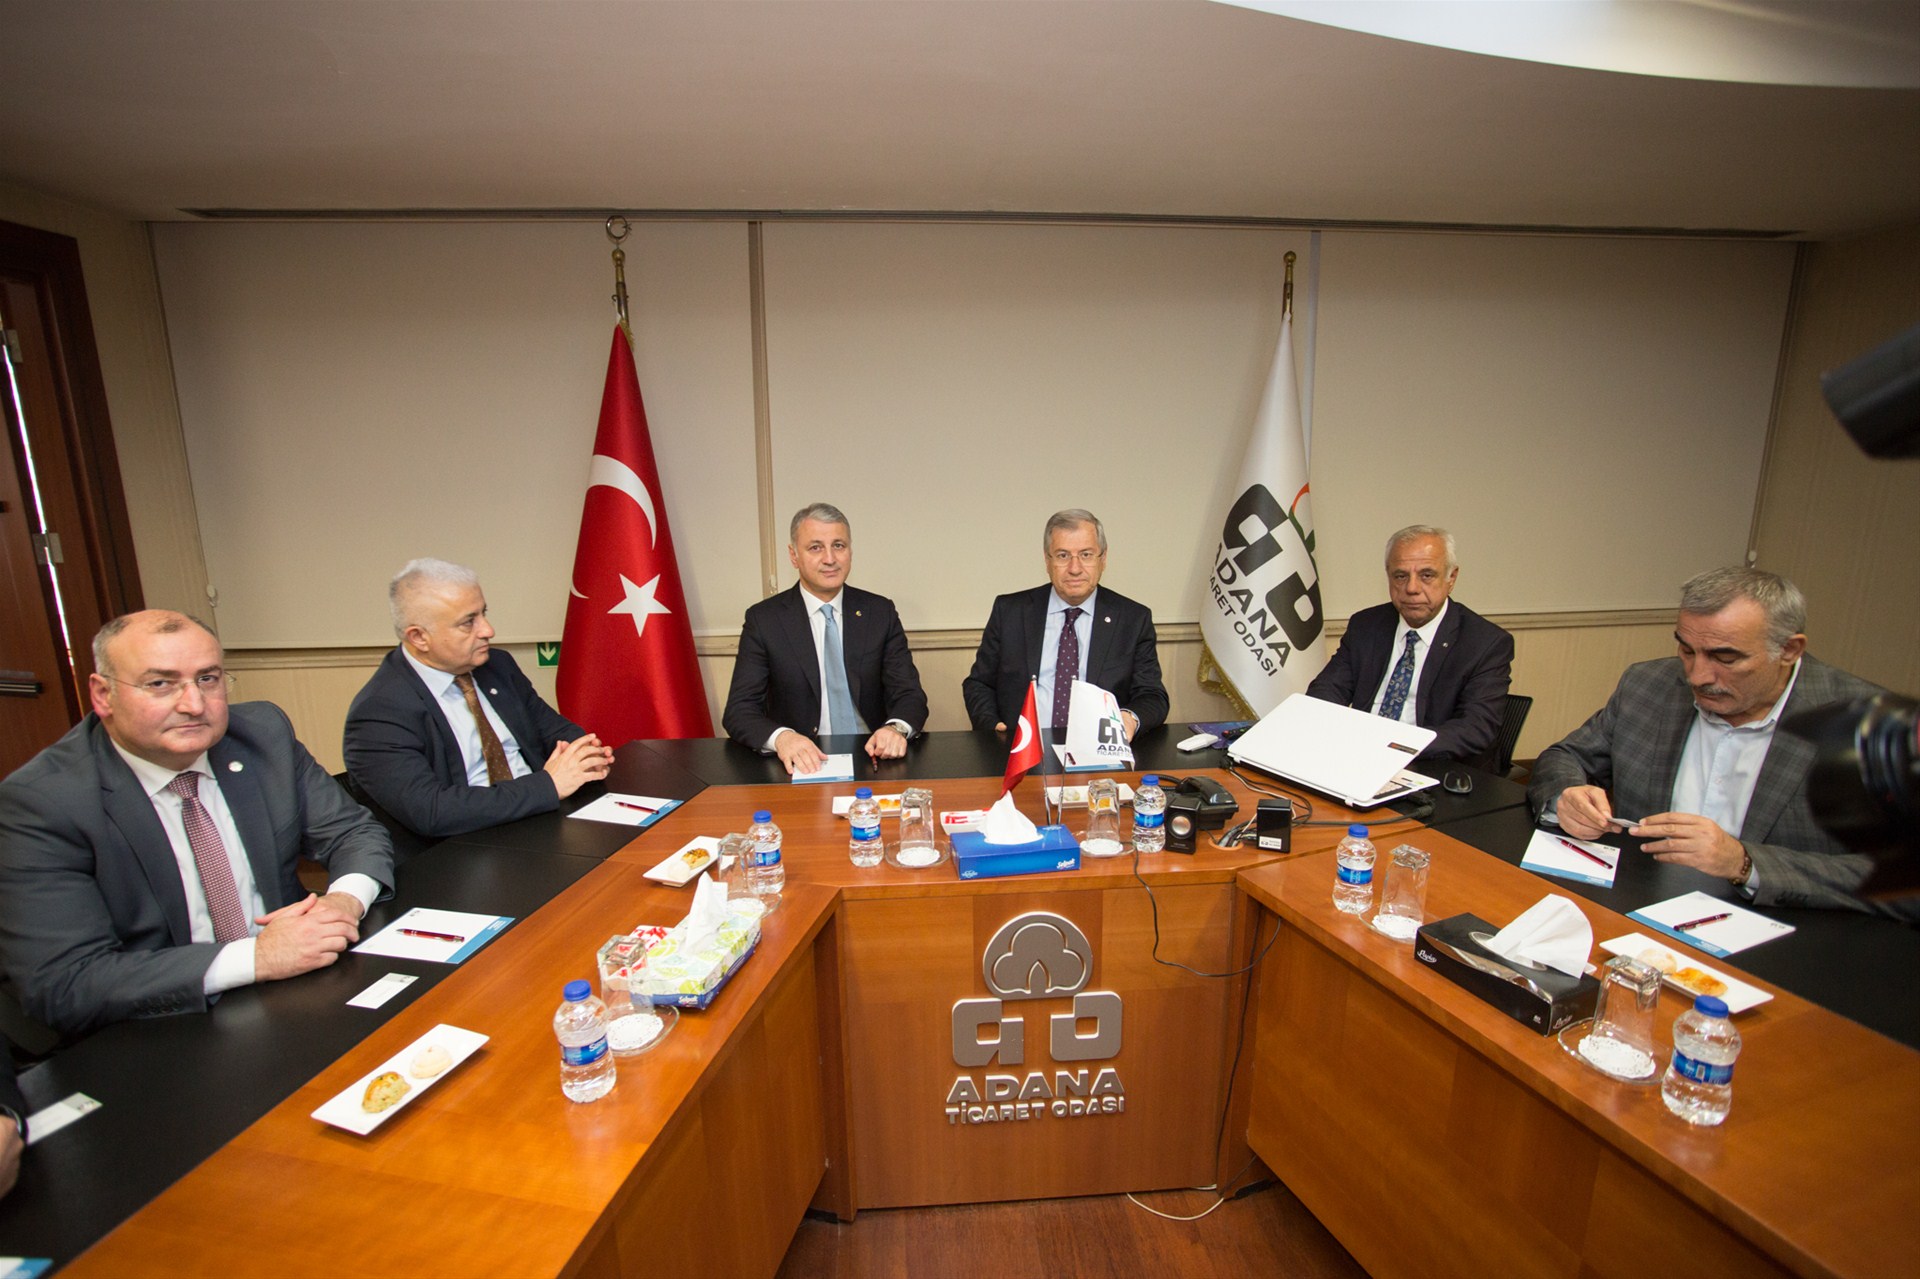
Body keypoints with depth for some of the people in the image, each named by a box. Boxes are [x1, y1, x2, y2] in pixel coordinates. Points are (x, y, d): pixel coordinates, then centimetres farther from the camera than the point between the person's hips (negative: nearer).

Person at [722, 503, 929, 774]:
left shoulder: (881, 612, 4)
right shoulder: (763, 619, 0)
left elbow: (910, 695, 2)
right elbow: (738, 710, -5)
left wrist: (896, 729, -22)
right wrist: (781, 737, -27)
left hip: (873, 757, 1)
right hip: (804, 763, 0)